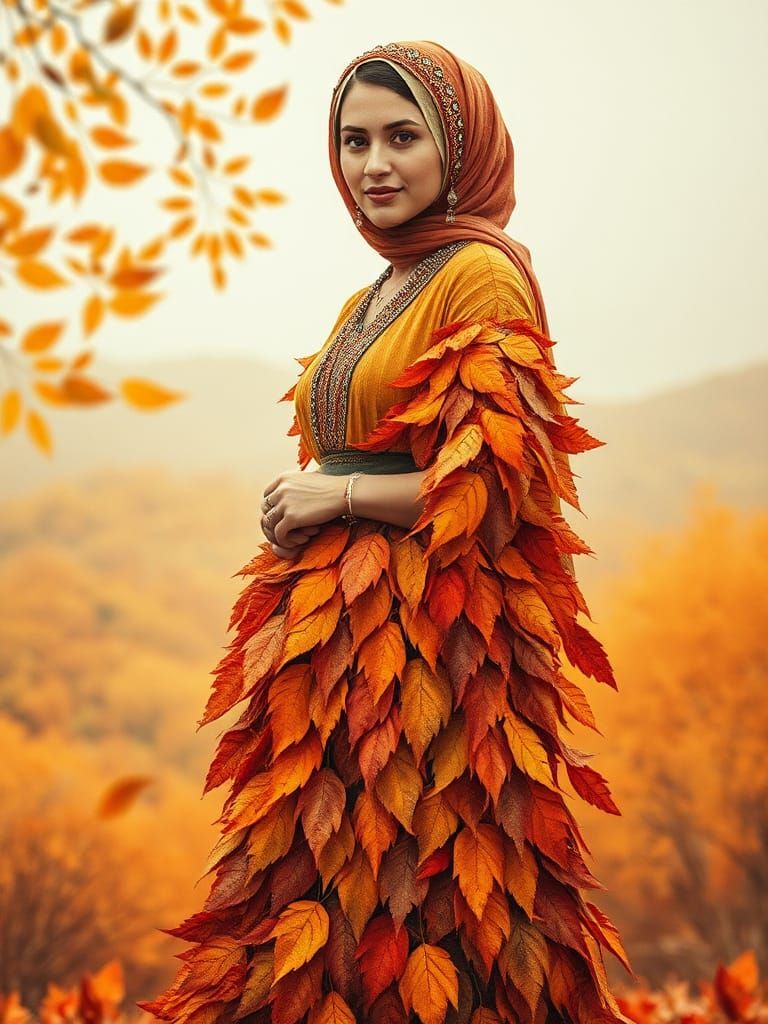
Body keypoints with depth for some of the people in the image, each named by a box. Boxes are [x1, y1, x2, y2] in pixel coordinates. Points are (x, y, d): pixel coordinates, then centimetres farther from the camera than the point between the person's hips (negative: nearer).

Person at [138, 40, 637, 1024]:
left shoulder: (483, 274, -8)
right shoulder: (368, 301, 18)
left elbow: (495, 486, -15)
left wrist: (335, 495, -9)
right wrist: (299, 501, 8)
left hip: (430, 639, -8)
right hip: (328, 633, 8)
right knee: (327, 902, 8)